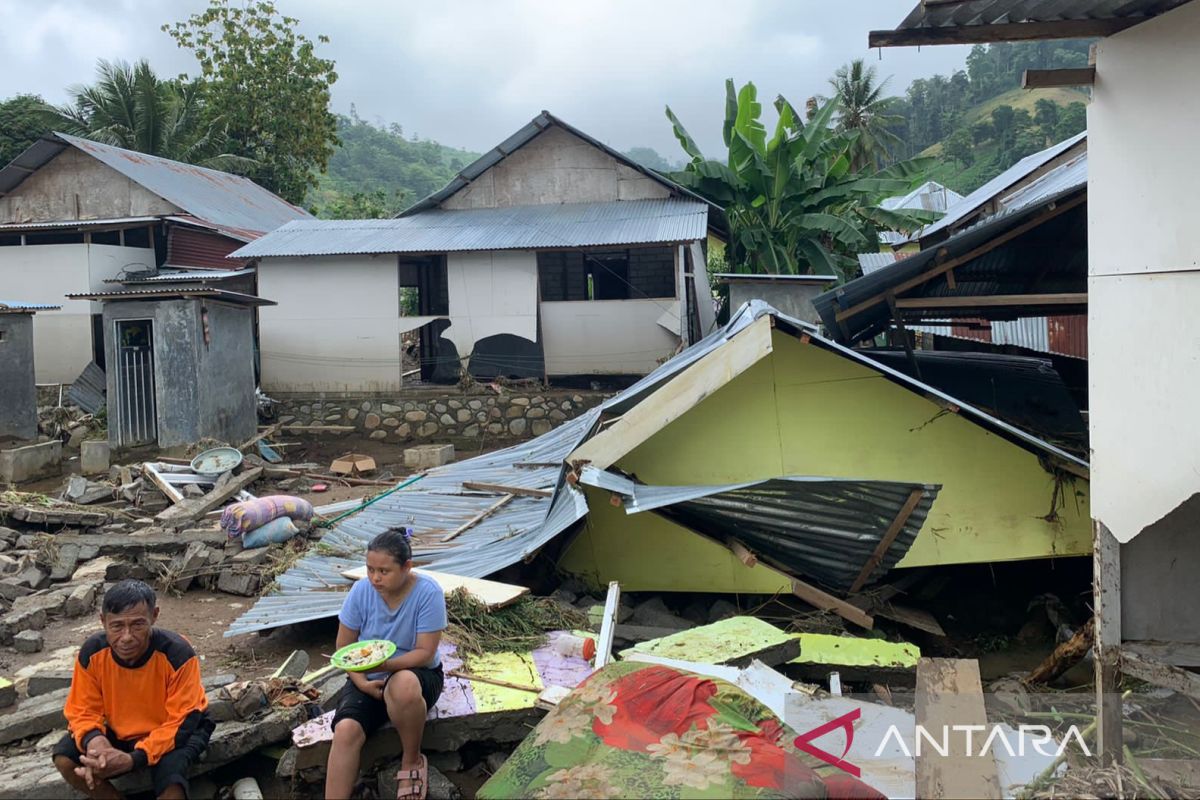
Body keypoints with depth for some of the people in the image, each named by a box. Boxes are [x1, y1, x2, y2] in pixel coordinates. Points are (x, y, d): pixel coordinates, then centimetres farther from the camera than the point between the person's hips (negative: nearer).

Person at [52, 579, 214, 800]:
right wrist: (93, 740, -34)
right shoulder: (92, 652, -20)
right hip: (120, 732, 5)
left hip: (176, 730, -5)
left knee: (170, 766, -36)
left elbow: (181, 723, -27)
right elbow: (83, 710, -10)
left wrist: (134, 759, -40)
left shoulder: (177, 653, -31)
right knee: (65, 758, -18)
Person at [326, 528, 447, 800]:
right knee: (345, 730, -27)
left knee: (403, 684, -39)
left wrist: (384, 665, -34)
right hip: (367, 678, 3)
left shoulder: (428, 592, -19)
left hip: (417, 673, -3)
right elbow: (344, 647, -1)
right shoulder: (361, 591, -10)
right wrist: (362, 682, -17)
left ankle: (412, 761, -12)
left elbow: (425, 653, -18)